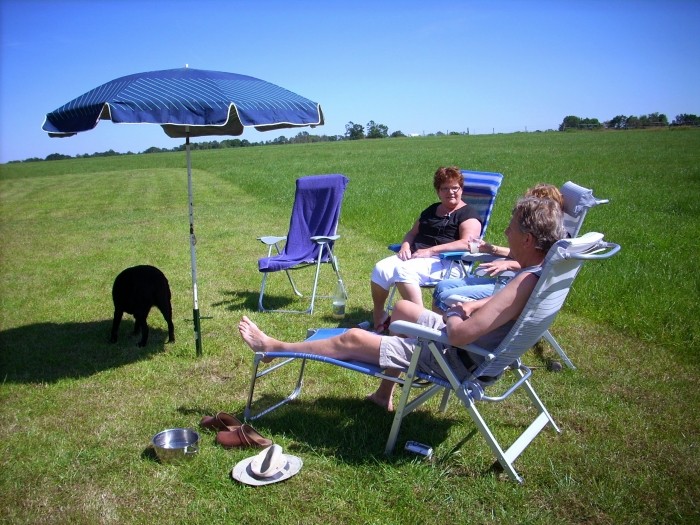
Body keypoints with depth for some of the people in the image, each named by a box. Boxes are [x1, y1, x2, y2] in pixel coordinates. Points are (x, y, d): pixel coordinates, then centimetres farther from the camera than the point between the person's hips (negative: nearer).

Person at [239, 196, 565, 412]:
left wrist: (454, 315, -14)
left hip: (459, 361, -9)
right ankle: (384, 394, 36)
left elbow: (460, 335, -38)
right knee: (402, 308, 26)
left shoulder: (527, 283, -33)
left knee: (351, 340, 0)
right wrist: (471, 307, 1)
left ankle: (274, 347, 20)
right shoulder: (546, 270, -3)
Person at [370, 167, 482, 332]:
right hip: (415, 256, 7)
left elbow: (467, 243, -15)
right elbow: (412, 232, 29)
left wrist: (431, 251, -20)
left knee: (404, 270, -35)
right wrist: (405, 246, 3)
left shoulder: (468, 214, 2)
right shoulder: (432, 210, 26)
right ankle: (378, 319, -7)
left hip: (447, 263, -7)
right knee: (381, 268, -19)